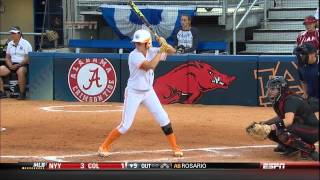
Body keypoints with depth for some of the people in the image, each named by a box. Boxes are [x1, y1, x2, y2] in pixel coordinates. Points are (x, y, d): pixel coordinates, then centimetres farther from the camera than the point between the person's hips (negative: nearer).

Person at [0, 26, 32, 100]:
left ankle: (22, 94, -30)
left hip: (23, 65, -6)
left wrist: (18, 65, -18)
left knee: (20, 71, -40)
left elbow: (28, 59, -10)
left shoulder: (25, 43, -4)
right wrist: (10, 65, -4)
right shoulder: (10, 44, 15)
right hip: (12, 65, 6)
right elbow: (7, 58, 17)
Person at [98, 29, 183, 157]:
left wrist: (165, 45, -22)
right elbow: (150, 66, -37)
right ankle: (104, 146, 8)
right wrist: (161, 51, -29)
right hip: (133, 93, -5)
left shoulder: (151, 51, -6)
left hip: (148, 92, 5)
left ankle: (175, 147, 19)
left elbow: (172, 51, -2)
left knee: (163, 119, 4)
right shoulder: (134, 55, -24)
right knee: (125, 125, -7)